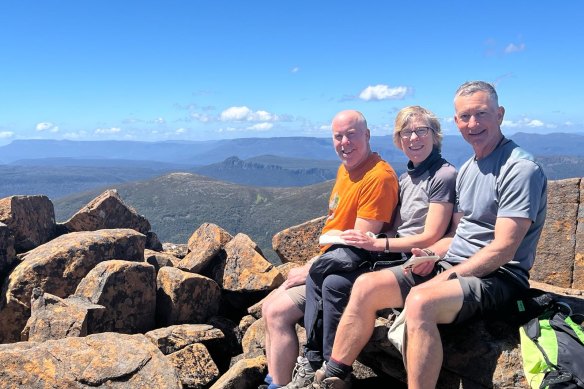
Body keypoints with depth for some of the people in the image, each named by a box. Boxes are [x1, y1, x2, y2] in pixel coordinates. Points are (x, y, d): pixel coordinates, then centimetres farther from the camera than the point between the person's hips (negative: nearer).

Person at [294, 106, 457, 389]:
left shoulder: (443, 175, -10)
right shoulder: (406, 178, 15)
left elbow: (430, 237, -16)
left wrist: (376, 243, -18)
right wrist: (364, 239, -3)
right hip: (393, 256, 9)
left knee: (335, 284, -23)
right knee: (316, 275, -4)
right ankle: (312, 364, -1)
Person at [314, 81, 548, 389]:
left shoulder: (520, 168, -11)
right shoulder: (467, 169, 16)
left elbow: (502, 249, -18)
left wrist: (445, 278, -16)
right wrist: (433, 254, -2)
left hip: (498, 276, -8)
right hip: (451, 264, 8)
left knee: (420, 301, -37)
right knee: (366, 286, -8)